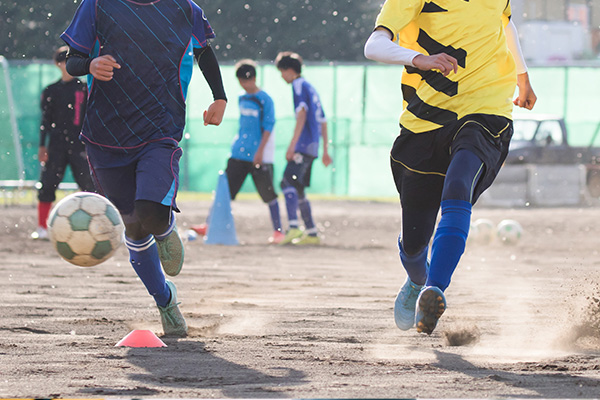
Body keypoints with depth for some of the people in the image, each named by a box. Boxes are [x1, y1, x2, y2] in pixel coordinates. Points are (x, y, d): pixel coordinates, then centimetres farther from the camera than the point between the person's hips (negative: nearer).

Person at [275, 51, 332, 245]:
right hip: (312, 147, 10)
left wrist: (293, 144, -24)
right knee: (297, 189, 17)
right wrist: (325, 151, 30)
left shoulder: (299, 85, -4)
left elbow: (302, 114, -18)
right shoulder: (311, 88, 24)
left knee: (289, 181, -23)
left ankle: (294, 228, -39)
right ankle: (311, 233, 20)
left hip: (304, 144, -10)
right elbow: (323, 122, 27)